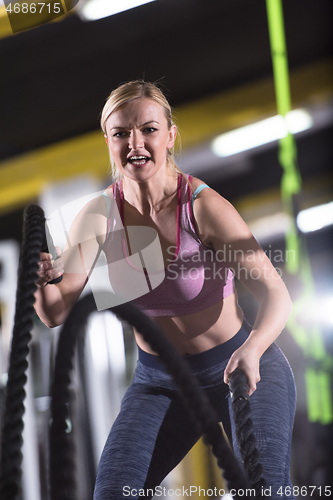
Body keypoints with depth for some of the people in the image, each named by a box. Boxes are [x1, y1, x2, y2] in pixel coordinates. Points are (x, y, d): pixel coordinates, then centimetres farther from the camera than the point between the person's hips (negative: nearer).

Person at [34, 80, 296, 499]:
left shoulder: (203, 206, -21)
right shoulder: (98, 216, -10)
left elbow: (275, 294, -26)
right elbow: (57, 312, -12)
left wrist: (252, 348, -46)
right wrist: (41, 283, -35)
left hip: (240, 366, -3)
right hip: (158, 378, 3)